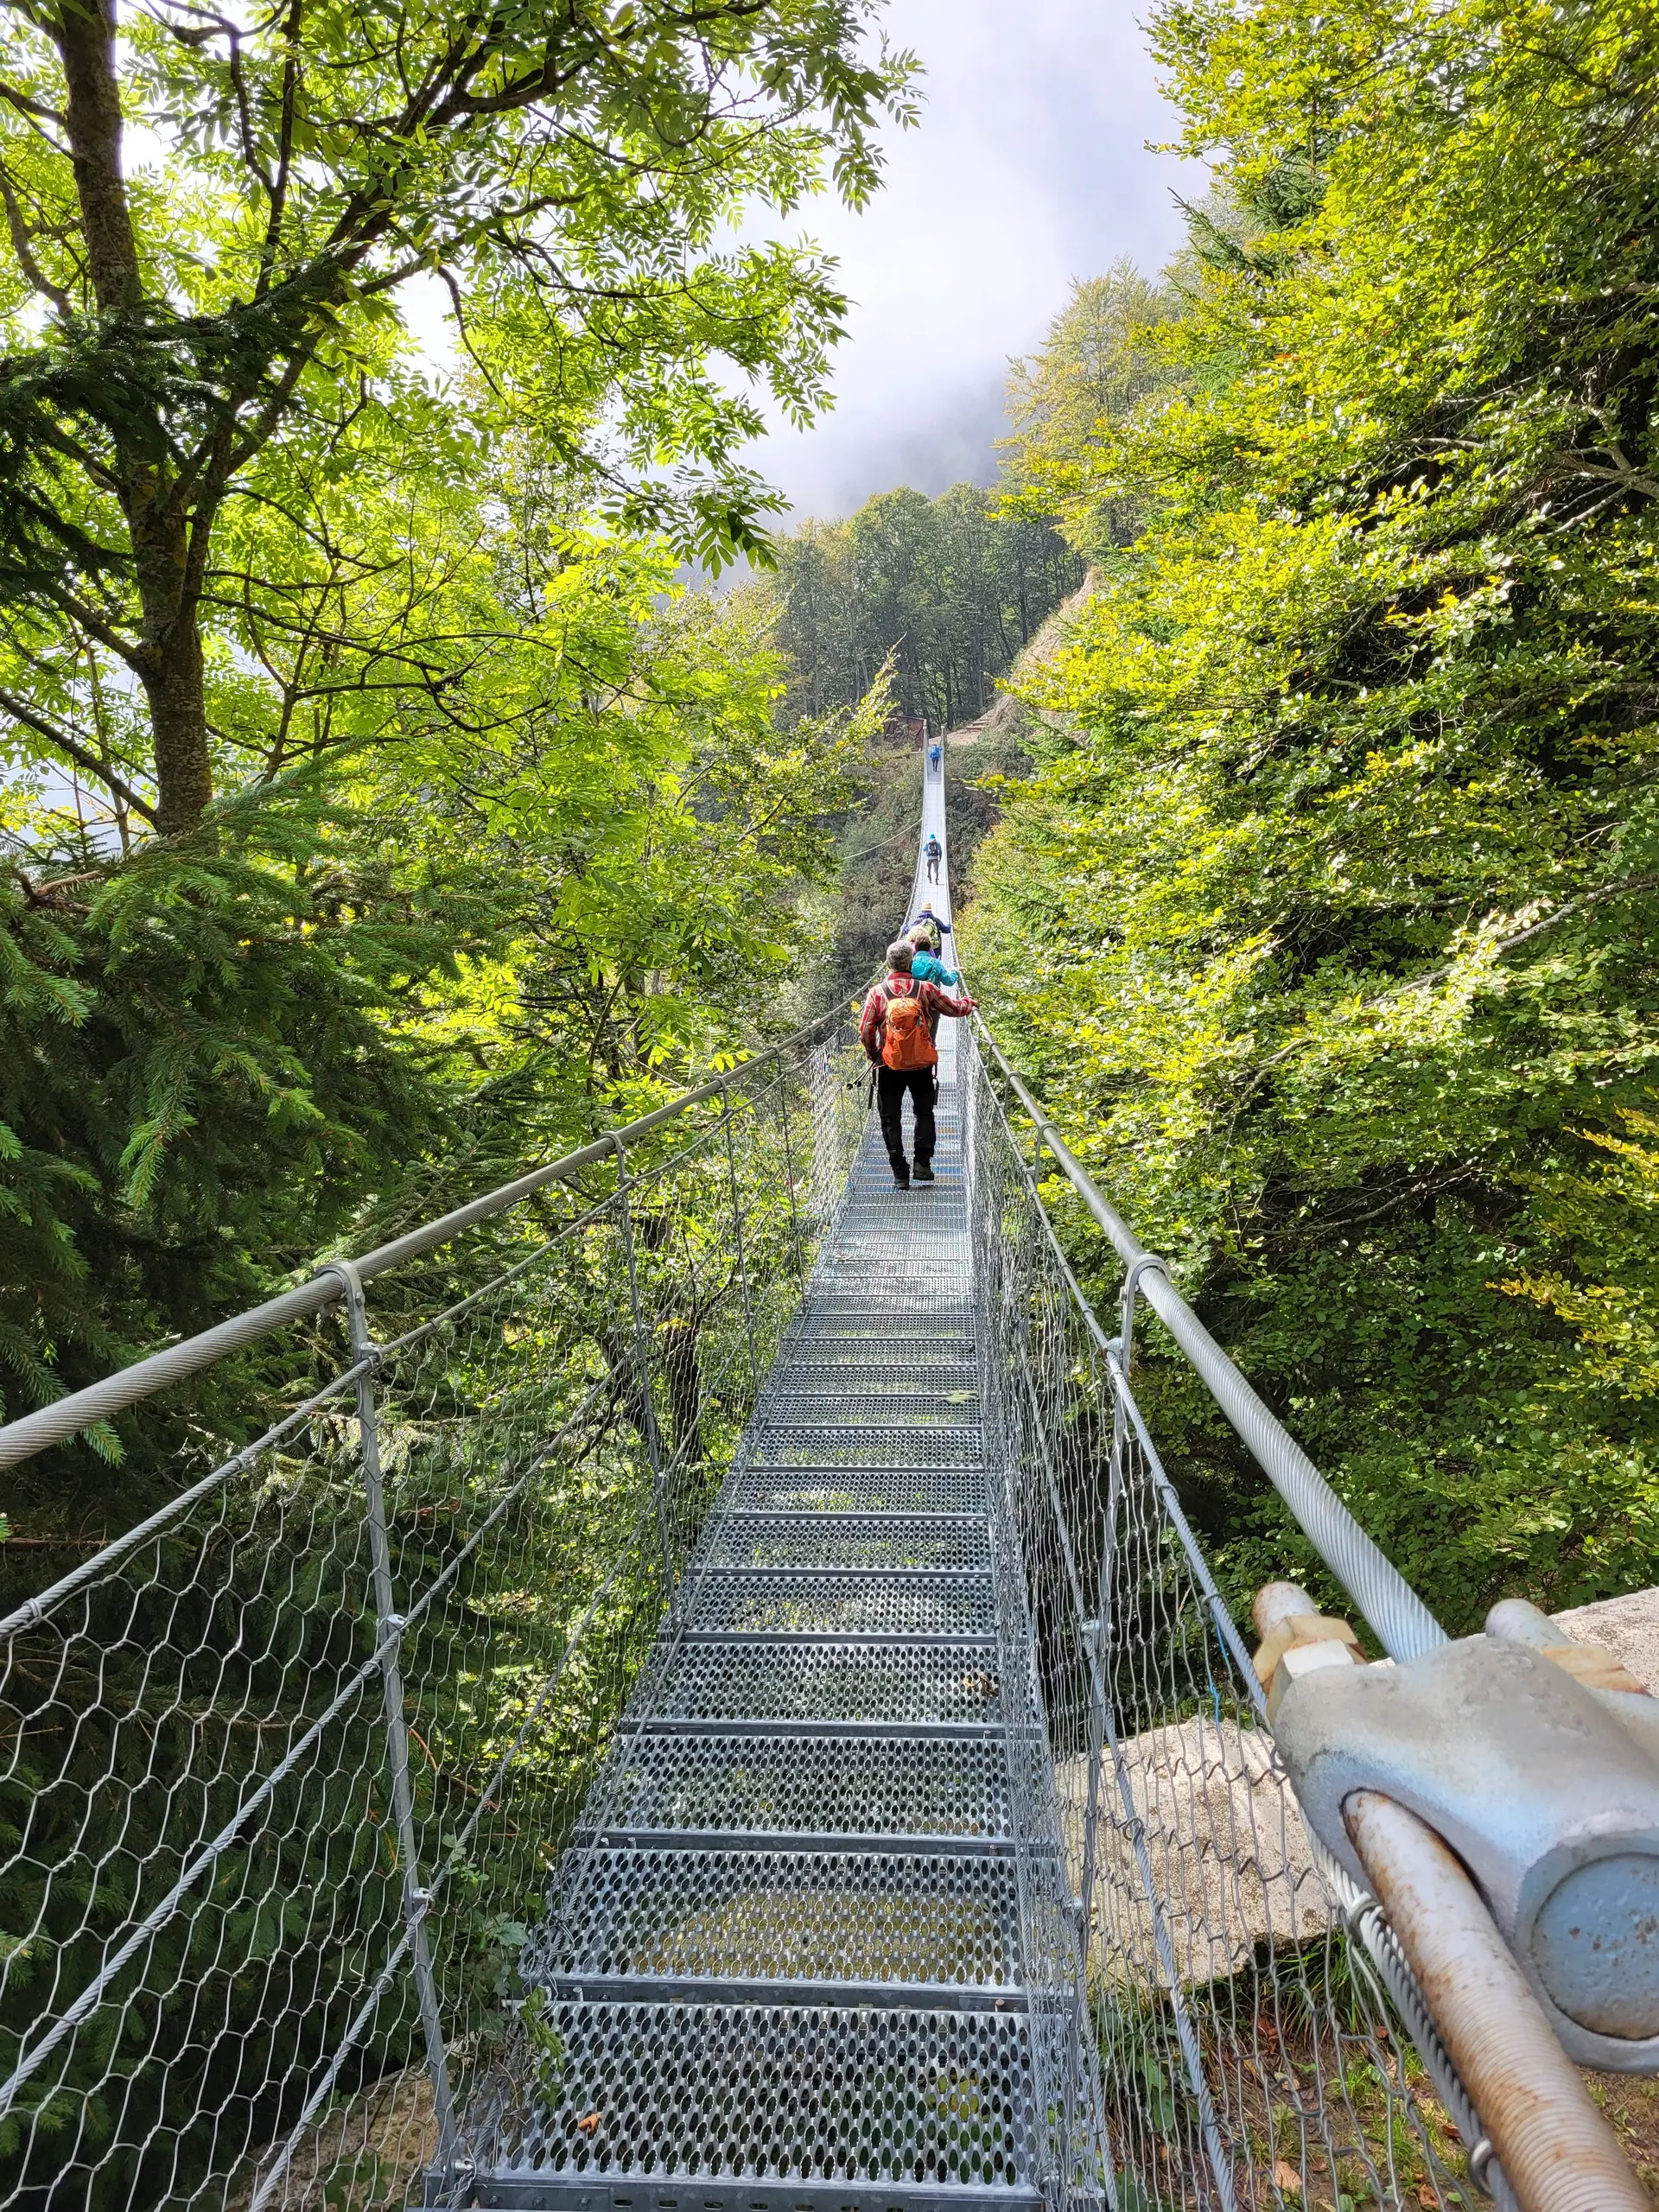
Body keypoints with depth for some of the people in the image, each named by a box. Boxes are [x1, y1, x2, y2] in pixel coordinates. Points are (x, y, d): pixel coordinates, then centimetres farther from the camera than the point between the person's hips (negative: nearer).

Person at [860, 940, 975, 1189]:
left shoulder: (877, 992, -8)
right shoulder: (926, 989, -5)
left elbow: (865, 1031, -9)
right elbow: (955, 1009, 7)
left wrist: (873, 1055, 11)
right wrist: (969, 1003, 30)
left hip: (889, 1066, -1)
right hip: (922, 1065, 1)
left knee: (891, 1120, 9)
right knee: (924, 1113, 21)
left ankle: (900, 1175, 7)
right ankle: (923, 1163, 13)